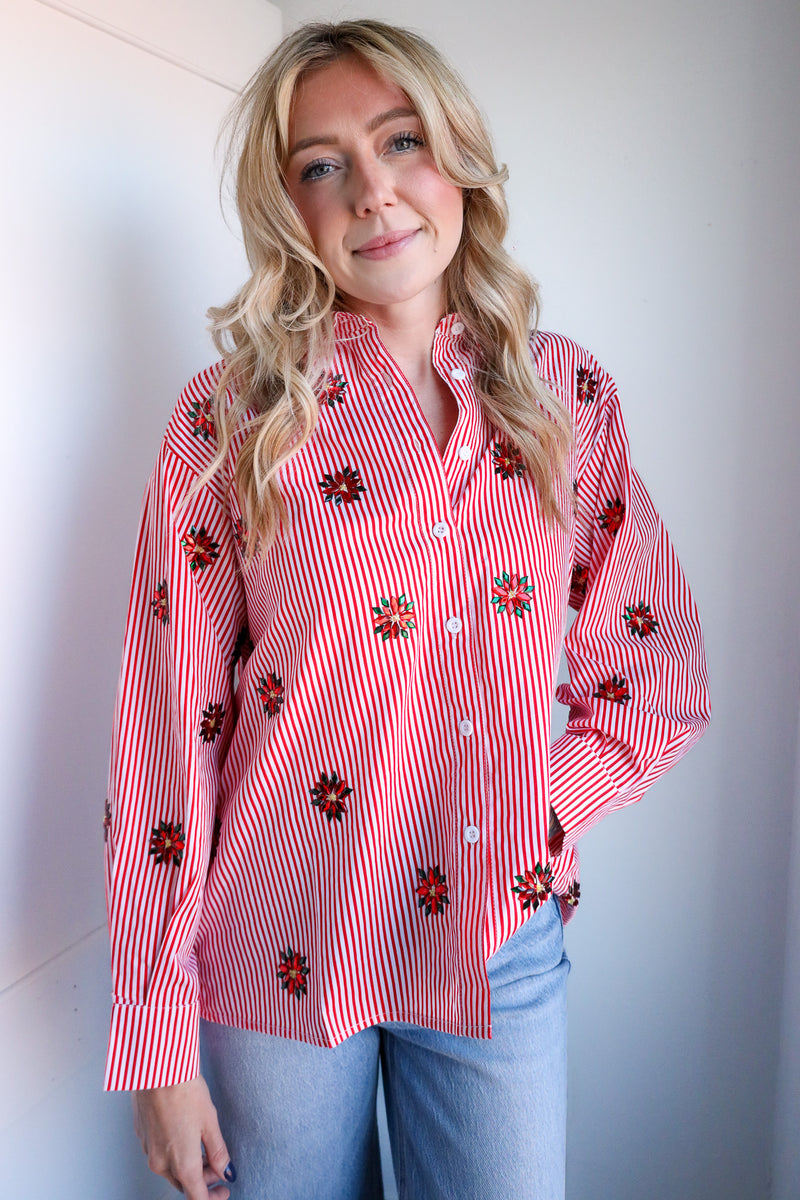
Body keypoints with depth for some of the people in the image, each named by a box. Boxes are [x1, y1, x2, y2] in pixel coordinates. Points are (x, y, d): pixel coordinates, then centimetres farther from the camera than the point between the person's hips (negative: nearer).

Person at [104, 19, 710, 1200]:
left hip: (504, 949, 2)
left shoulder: (567, 394, -1)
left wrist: (535, 812, -6)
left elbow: (656, 676, 7)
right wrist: (159, 1039, -8)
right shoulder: (232, 420, -9)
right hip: (281, 959, -1)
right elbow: (168, 734, -9)